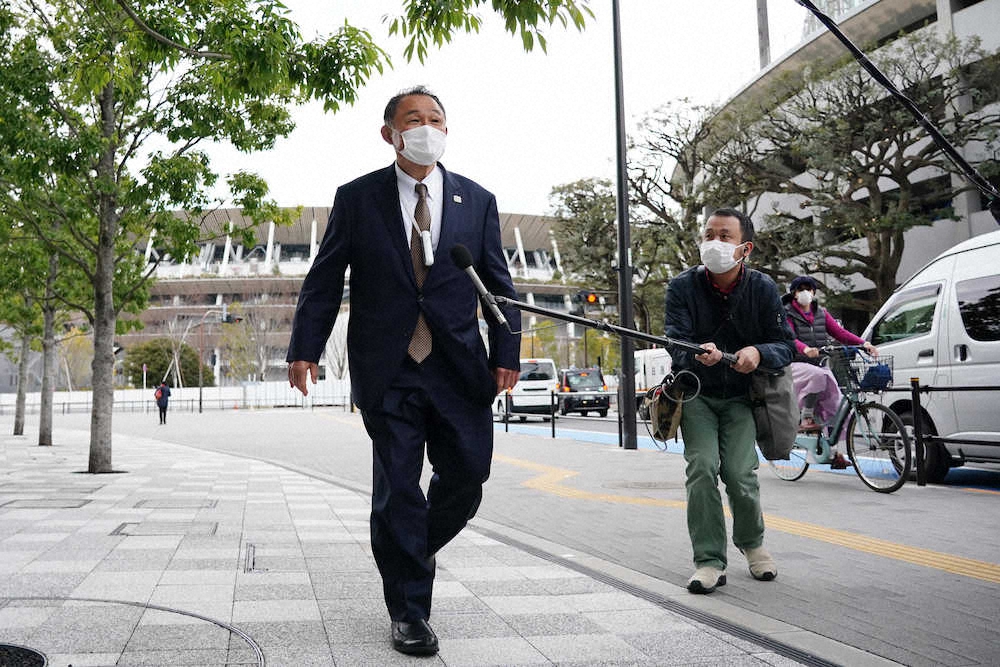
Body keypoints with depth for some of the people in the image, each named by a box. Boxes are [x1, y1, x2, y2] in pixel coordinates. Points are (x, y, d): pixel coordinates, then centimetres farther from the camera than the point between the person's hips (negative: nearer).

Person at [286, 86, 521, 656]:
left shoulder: (477, 201, 10)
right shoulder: (357, 198, 5)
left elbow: (500, 285, 9)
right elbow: (324, 280, 3)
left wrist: (507, 354, -1)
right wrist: (305, 348, -7)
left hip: (460, 368, 2)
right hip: (389, 371, -2)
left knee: (467, 477, 4)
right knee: (397, 490, 3)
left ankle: (410, 551, 35)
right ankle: (409, 612, 18)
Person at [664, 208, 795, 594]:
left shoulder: (763, 289, -6)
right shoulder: (683, 287, -9)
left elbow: (785, 346, -6)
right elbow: (676, 344, -19)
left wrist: (758, 353, -29)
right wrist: (698, 355, -43)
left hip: (741, 396, 0)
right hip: (695, 392, 0)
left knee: (739, 473, -13)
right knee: (702, 467, -18)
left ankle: (751, 542, 18)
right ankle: (709, 562, -7)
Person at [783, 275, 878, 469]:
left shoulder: (821, 313, 17)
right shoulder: (787, 313, 1)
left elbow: (839, 332, 7)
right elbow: (789, 338, -17)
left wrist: (863, 343, -10)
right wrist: (805, 349, -38)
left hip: (819, 365, 5)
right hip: (795, 365, -5)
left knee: (837, 406, -8)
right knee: (817, 375, -38)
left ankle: (834, 451, -1)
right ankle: (805, 419, -23)